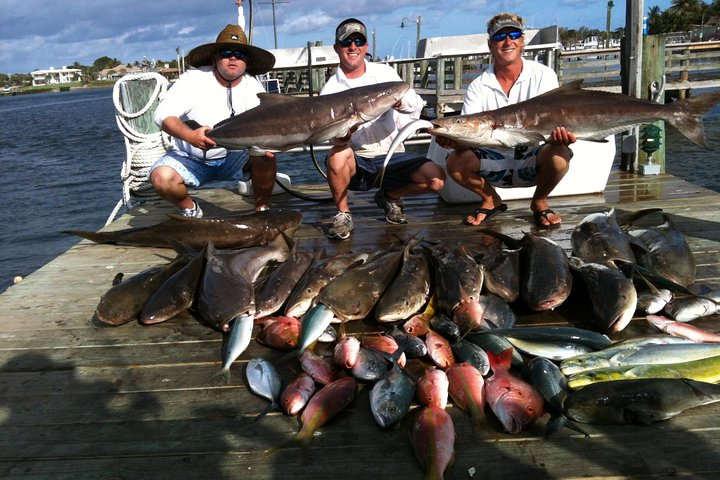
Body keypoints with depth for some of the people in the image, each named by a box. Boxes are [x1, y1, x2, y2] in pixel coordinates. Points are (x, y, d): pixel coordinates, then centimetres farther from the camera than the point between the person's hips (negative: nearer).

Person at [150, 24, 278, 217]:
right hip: (191, 158, -1)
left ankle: (261, 208, -6)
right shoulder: (193, 79, -12)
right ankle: (189, 209, 4)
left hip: (233, 157, 1)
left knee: (265, 153, -27)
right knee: (161, 178, -29)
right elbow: (163, 114, -22)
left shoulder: (253, 87, -6)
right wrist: (189, 135, -42)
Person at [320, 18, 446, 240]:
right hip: (356, 164, -2)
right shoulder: (331, 89, -2)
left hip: (392, 157, 2)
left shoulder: (384, 73, 3)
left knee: (436, 178, -21)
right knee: (337, 155, -35)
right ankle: (343, 214, -9)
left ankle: (390, 196, 11)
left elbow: (416, 106, -10)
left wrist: (399, 101, -34)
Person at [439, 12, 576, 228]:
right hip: (494, 161, 1)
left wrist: (561, 135, -41)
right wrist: (453, 139, -39)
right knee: (455, 163, -25)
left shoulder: (544, 75, -7)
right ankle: (491, 200, 9)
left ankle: (539, 202, 2)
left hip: (533, 161, -1)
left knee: (559, 156, -33)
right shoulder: (478, 86, -5)